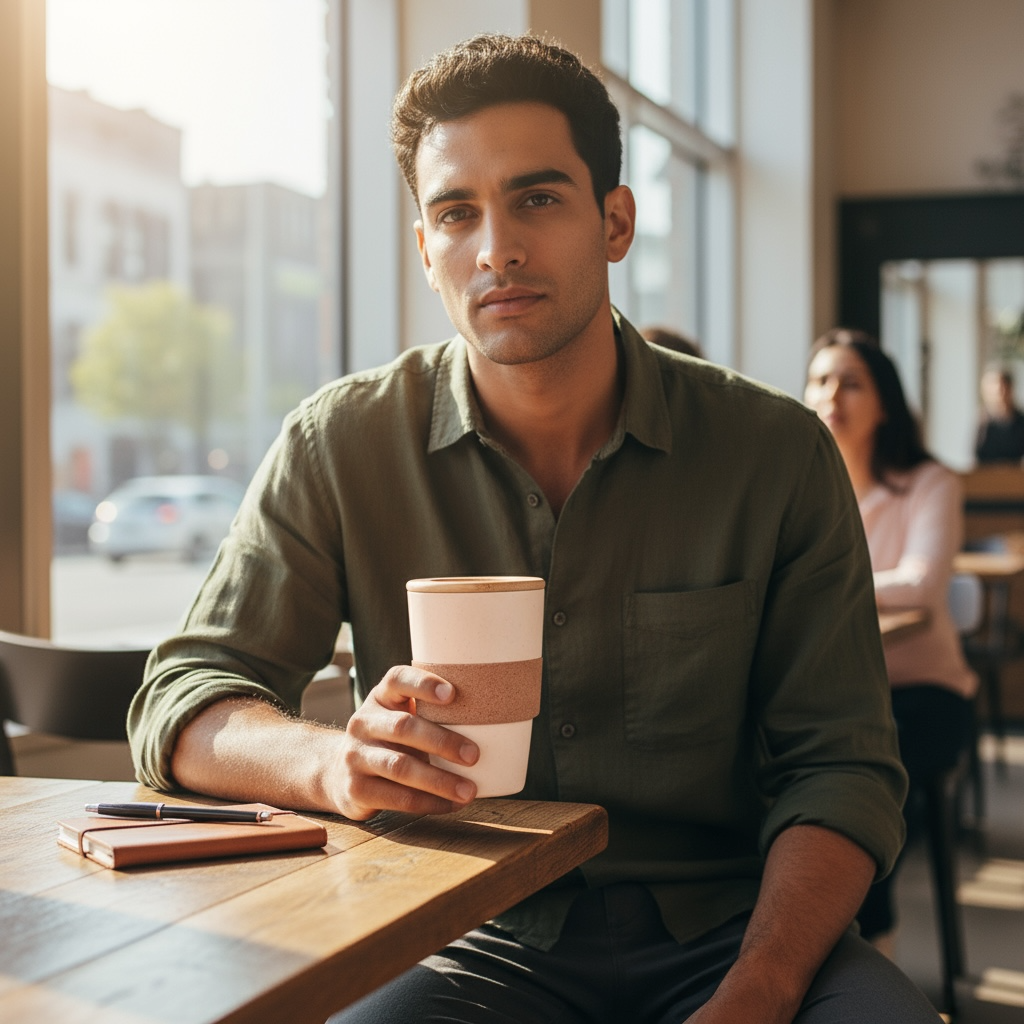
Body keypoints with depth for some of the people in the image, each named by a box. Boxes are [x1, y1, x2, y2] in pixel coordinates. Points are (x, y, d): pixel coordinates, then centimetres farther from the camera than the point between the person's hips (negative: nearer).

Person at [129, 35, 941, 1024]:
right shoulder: (340, 447, -2)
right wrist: (336, 762, -27)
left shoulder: (778, 452, -1)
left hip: (730, 931, 2)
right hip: (482, 937, -1)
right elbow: (180, 704, -3)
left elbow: (837, 768, -2)